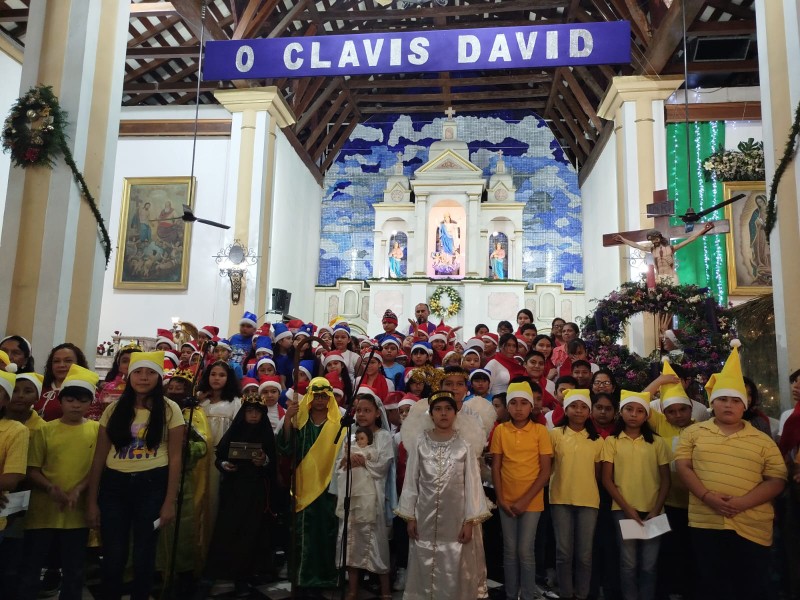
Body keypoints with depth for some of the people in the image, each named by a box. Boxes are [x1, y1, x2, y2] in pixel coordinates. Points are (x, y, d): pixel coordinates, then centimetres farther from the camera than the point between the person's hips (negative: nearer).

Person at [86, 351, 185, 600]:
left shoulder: (170, 410, -2)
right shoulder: (114, 409, 4)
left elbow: (175, 458, -3)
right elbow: (99, 457, 6)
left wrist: (169, 502, -7)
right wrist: (92, 500, 3)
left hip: (152, 486, -2)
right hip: (114, 485, 2)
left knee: (143, 556, 7)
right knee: (112, 556, 7)